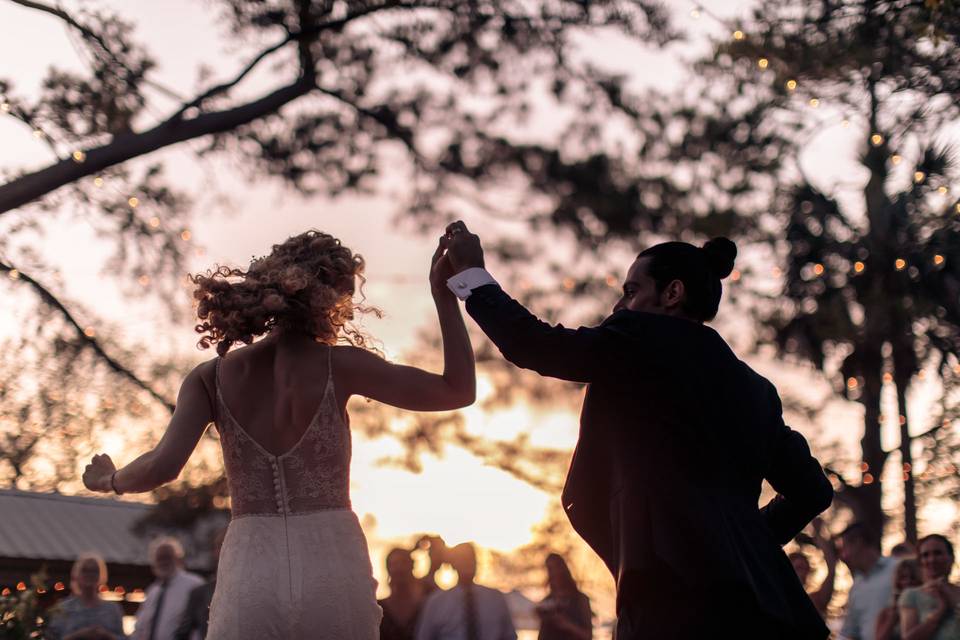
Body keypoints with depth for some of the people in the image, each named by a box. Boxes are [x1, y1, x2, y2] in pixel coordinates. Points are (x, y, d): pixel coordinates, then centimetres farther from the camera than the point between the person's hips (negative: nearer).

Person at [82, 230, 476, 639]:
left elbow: (162, 466, -8)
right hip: (333, 570, -1)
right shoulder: (338, 365, -2)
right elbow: (458, 390, 2)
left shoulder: (212, 378, 3)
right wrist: (444, 294, 8)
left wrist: (109, 481, 13)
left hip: (250, 575, 1)